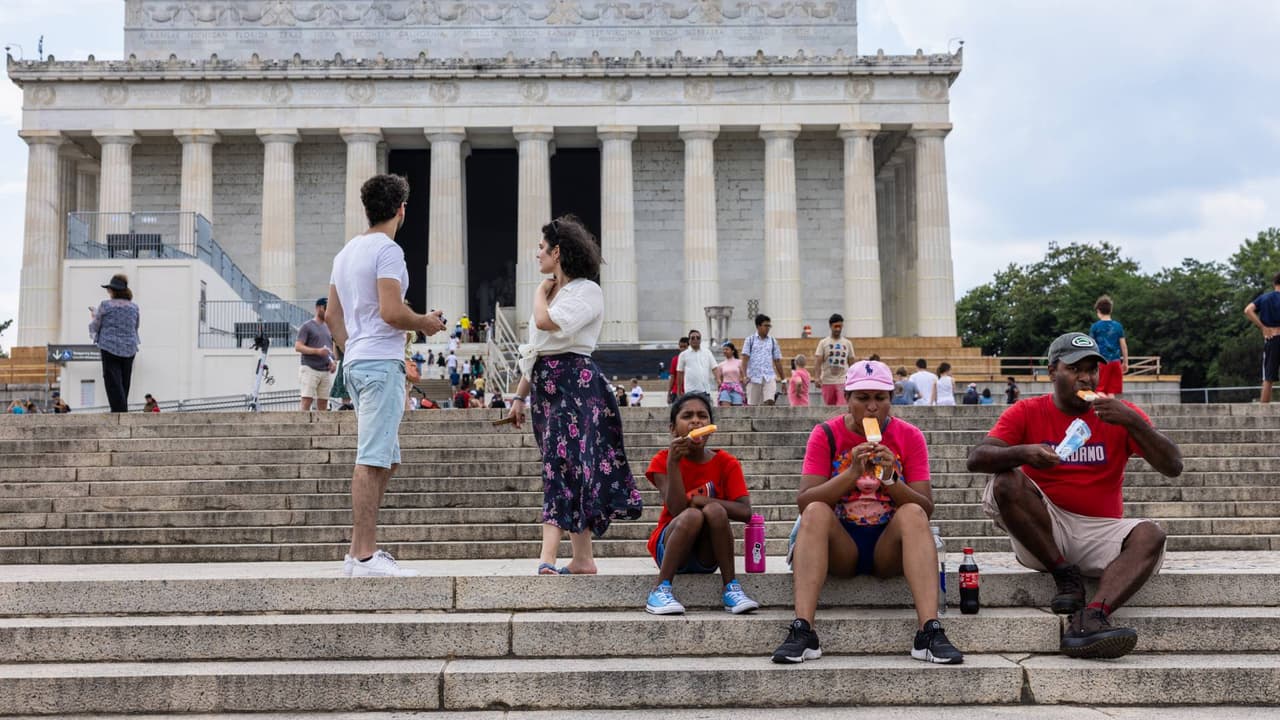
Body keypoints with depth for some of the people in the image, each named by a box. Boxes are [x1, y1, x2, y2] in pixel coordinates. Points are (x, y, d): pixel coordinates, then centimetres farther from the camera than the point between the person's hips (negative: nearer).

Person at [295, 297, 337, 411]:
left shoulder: (329, 327, 18)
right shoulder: (307, 326, 0)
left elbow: (333, 347, 25)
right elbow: (298, 347, -8)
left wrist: (334, 362, 5)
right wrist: (317, 351, -21)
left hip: (326, 371, 6)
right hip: (310, 369, -6)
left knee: (323, 403, 5)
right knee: (307, 400, -12)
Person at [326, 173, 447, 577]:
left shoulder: (346, 252, 19)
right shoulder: (387, 250, -10)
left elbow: (332, 316, 21)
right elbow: (392, 312, -19)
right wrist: (426, 323, -3)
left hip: (356, 362, 10)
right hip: (381, 362, -10)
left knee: (385, 459, 15)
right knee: (372, 460, -10)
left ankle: (360, 550, 16)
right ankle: (364, 556, -9)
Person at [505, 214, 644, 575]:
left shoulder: (587, 291, -6)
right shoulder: (552, 293, 20)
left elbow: (546, 322, -22)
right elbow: (532, 352, 23)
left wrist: (540, 293, -2)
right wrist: (519, 397, 20)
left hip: (575, 381, -8)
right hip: (546, 386, 8)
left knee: (561, 463, -16)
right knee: (572, 471, 7)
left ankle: (547, 558, -24)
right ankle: (582, 558, 10)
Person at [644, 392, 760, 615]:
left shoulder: (726, 463, -3)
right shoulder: (662, 461, -6)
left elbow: (745, 512, -17)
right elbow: (676, 509, -21)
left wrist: (696, 500, -21)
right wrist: (673, 463, -28)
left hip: (707, 557, 1)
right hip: (670, 548, -1)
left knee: (714, 510, -29)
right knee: (692, 516, -32)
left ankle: (731, 589, -24)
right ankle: (661, 590, -27)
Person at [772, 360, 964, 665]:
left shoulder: (909, 436, 1)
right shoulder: (826, 434, -1)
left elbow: (926, 509, -5)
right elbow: (804, 502, -13)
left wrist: (890, 479, -22)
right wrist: (852, 473, -25)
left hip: (889, 548, 0)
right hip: (840, 545, 0)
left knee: (913, 514, -28)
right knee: (815, 513, -28)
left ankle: (930, 632, -38)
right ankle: (802, 632, -37)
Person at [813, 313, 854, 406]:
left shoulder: (848, 343, 7)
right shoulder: (823, 343, 2)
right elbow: (819, 362, -3)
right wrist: (818, 377, -17)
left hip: (843, 381, 0)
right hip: (827, 381, 0)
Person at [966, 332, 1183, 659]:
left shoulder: (1122, 414, 5)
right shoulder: (1027, 413, 2)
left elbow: (1173, 467, -3)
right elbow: (976, 458, -13)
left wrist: (1133, 422, -18)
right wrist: (1023, 453, -33)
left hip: (1101, 531, 1)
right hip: (1042, 531, -1)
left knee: (1150, 536, -28)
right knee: (1006, 482, -26)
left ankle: (1090, 618, -49)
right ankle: (1066, 575, -17)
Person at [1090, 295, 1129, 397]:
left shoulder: (1095, 327, -4)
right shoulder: (1118, 326, 4)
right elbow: (1124, 346, 4)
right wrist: (1125, 363, 13)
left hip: (1102, 362, -3)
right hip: (1115, 362, 3)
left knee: (1100, 391, 1)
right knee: (1112, 392, 6)